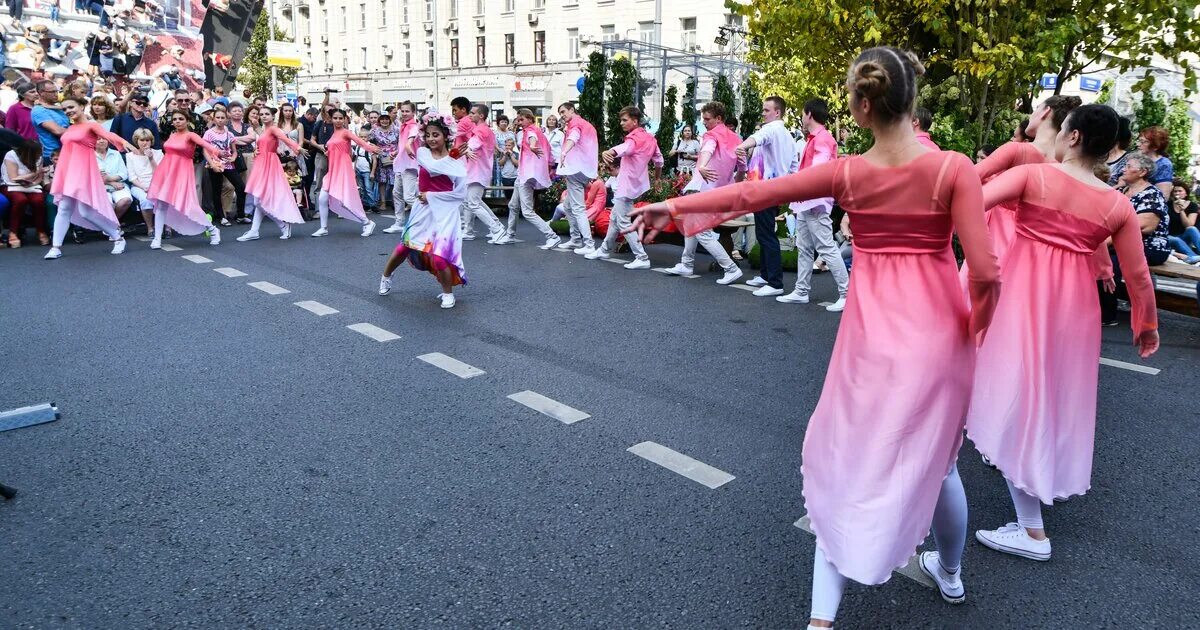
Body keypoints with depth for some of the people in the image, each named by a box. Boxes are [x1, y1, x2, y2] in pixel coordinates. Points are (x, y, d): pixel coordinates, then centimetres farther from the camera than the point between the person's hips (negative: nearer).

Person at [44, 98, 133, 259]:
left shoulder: (91, 125, -6)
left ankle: (118, 238, 6)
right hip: (67, 170, 7)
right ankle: (56, 247, 6)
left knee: (86, 211, -10)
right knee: (63, 209, 4)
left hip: (83, 170, -7)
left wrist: (124, 142, -43)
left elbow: (108, 135, -25)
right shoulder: (70, 128, 15)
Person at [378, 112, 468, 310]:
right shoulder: (422, 153, 2)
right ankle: (386, 276, 39)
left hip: (445, 213, -3)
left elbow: (461, 194, -9)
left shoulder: (457, 163, -4)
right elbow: (432, 167, -18)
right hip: (423, 210, 3)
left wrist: (431, 196, -10)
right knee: (406, 245, 13)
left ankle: (448, 292, 7)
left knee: (438, 255, -15)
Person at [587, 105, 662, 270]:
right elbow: (659, 160, 16)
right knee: (614, 217, 21)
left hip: (627, 186, -10)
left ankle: (642, 258, -9)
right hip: (635, 183, 10)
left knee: (623, 222, -7)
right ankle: (605, 250, 35)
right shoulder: (649, 138, 9)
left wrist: (608, 152, -64)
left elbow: (624, 147, -43)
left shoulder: (635, 139, -19)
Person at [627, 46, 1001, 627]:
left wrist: (672, 206, 9)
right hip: (938, 328, 1)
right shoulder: (953, 167, -12)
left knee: (843, 460, 11)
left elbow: (751, 194, -2)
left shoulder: (846, 172, -9)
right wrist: (977, 324, 5)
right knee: (934, 457, 22)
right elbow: (984, 271, -16)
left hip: (872, 330, 0)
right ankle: (949, 572, 46)